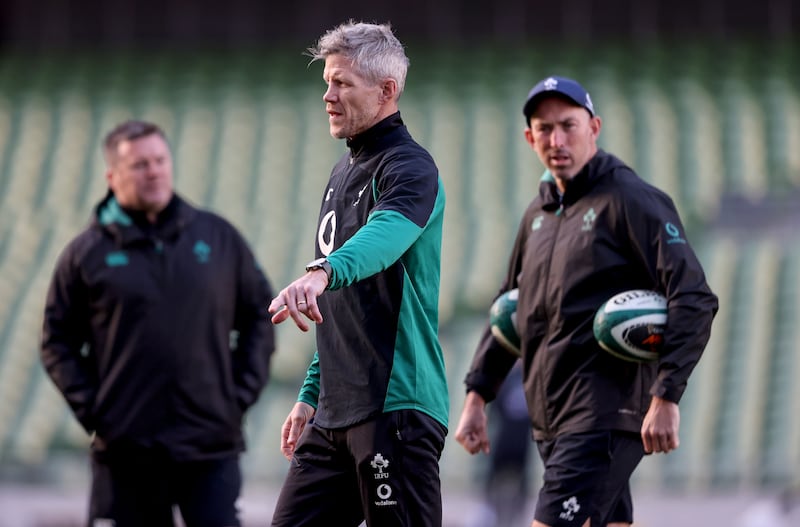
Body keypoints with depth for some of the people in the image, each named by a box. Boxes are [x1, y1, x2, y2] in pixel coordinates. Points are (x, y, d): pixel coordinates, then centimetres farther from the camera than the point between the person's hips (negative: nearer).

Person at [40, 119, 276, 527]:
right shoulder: (87, 253, 3)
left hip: (212, 445, 1)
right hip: (127, 448, -1)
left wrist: (243, 391, 5)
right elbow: (58, 341, 7)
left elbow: (259, 314, 15)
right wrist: (91, 409, -4)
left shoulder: (218, 237, 8)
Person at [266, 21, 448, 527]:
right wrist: (311, 394, 25)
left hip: (397, 406, -9)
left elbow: (387, 231, -35)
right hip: (335, 415, 9)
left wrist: (322, 272, -53)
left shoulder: (410, 167, -10)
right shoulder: (343, 173, 20)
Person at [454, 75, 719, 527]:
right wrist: (477, 396, 20)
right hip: (551, 418, 8)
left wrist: (666, 398, -21)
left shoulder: (631, 200, -8)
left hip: (606, 418, -8)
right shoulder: (539, 214, 17)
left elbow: (695, 300, -15)